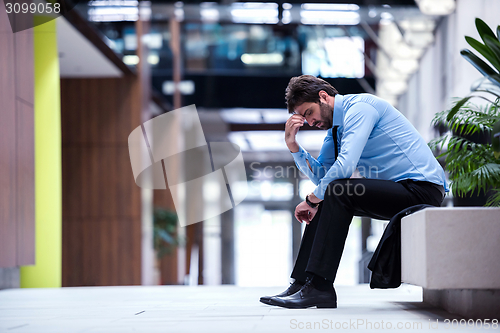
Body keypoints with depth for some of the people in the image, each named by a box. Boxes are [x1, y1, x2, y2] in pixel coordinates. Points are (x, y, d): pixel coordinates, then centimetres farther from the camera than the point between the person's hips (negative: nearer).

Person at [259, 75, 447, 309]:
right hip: (399, 192, 10)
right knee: (325, 200, 4)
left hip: (422, 188, -10)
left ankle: (319, 287, -24)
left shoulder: (359, 107, -14)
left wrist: (312, 199, -12)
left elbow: (345, 165, -24)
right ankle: (303, 283, 1)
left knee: (338, 194, -24)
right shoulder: (335, 128, 16)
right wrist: (292, 145, 6)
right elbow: (320, 174, 20)